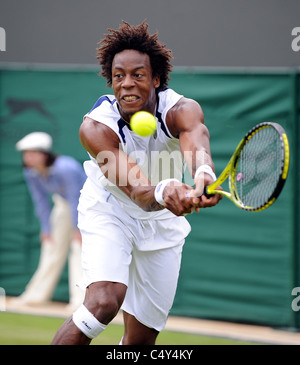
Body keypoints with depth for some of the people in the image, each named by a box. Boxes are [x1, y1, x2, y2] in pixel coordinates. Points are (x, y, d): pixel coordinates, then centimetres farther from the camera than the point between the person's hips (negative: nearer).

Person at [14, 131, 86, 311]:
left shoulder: (66, 168, -35)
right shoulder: (31, 172, -15)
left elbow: (76, 199, -30)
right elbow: (41, 201, -5)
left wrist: (78, 228, -26)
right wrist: (46, 229, -5)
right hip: (63, 202, 7)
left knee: (79, 246, -18)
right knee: (53, 246, 11)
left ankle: (81, 298, -21)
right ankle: (38, 294, 20)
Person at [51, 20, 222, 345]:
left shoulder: (181, 110, -24)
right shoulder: (95, 128, -28)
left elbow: (196, 138, -49)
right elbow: (133, 186, -42)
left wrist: (204, 174, -74)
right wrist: (162, 192, -67)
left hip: (162, 221, 3)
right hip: (108, 210, -3)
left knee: (141, 337, 2)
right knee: (104, 301, -29)